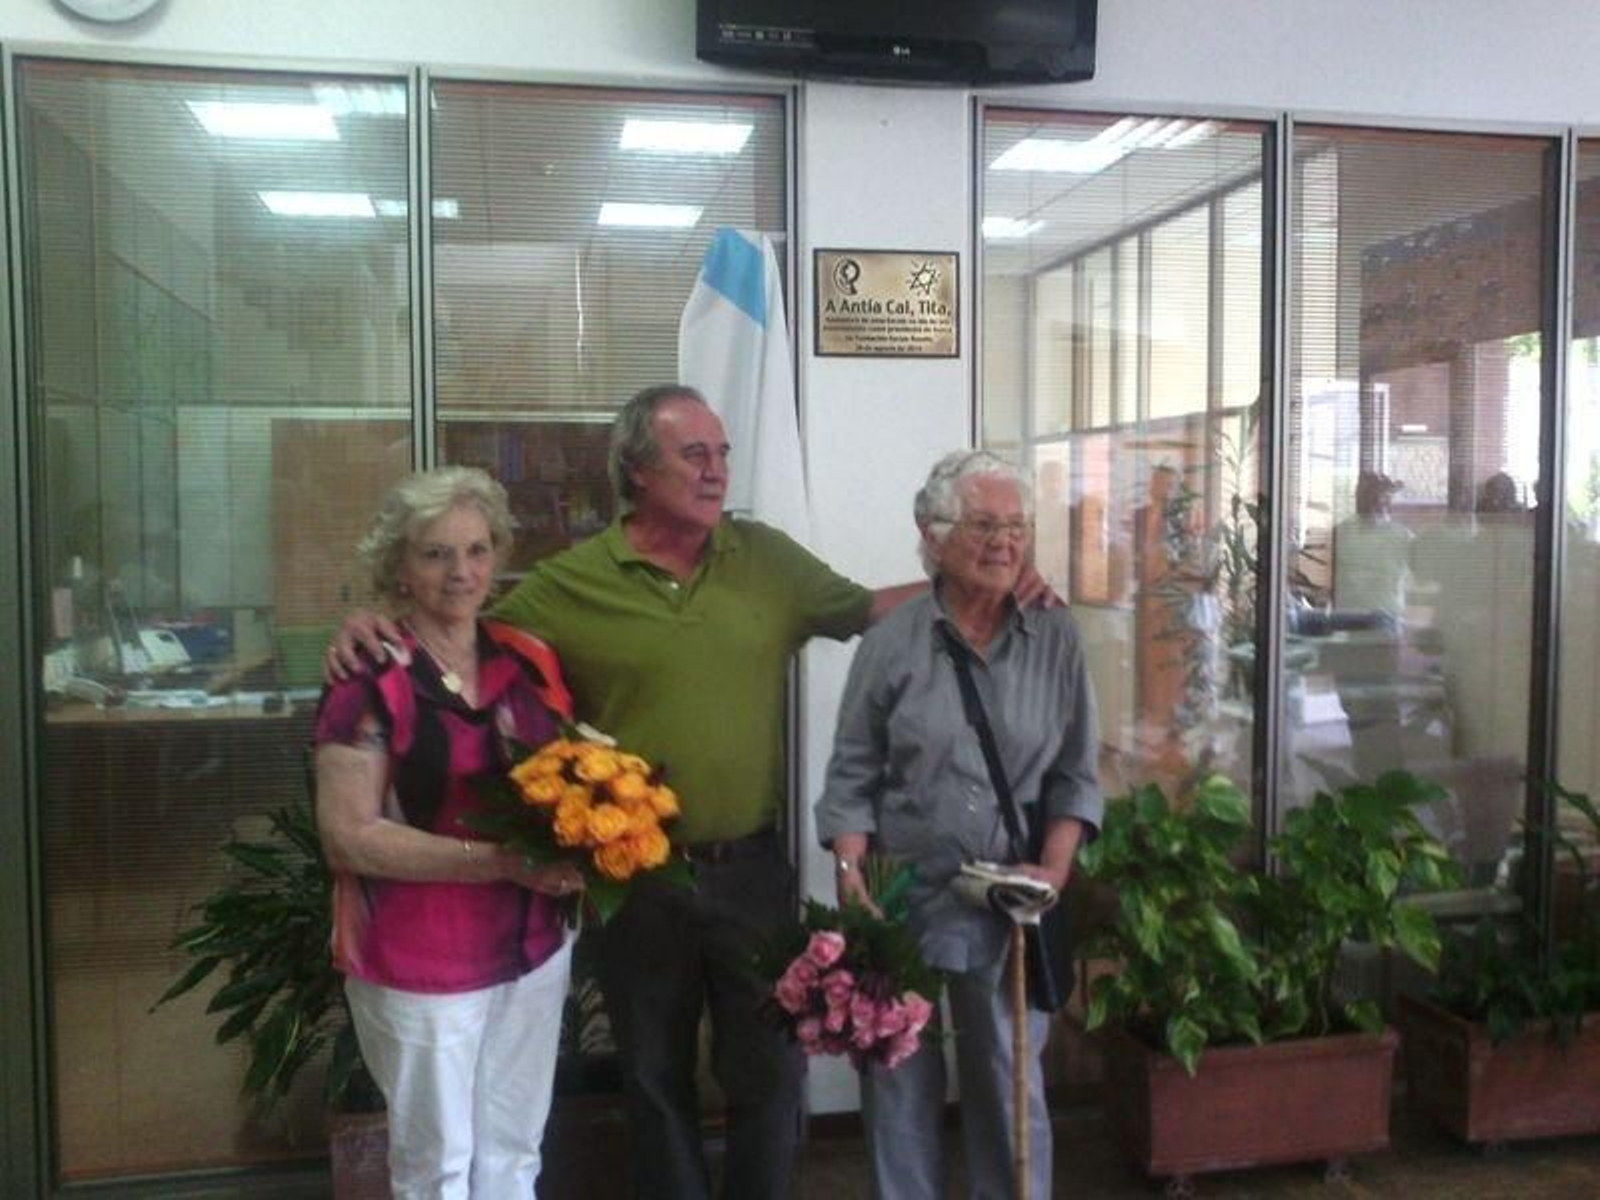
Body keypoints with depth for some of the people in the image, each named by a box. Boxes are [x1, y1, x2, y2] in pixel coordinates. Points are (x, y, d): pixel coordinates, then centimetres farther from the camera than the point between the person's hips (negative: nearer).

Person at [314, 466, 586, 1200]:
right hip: (420, 964, -5)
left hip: (533, 950, 5)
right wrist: (498, 861, -24)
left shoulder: (531, 663, 3)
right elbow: (347, 835, -17)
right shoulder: (371, 681, -13)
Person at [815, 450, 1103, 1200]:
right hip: (903, 897, -1)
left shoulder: (1056, 641, 1)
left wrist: (1055, 871, -7)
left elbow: (1075, 775, 5)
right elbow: (852, 776, -1)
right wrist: (850, 873, -11)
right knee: (900, 1078, 11)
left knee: (1009, 1081, 14)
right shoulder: (892, 641, -3)